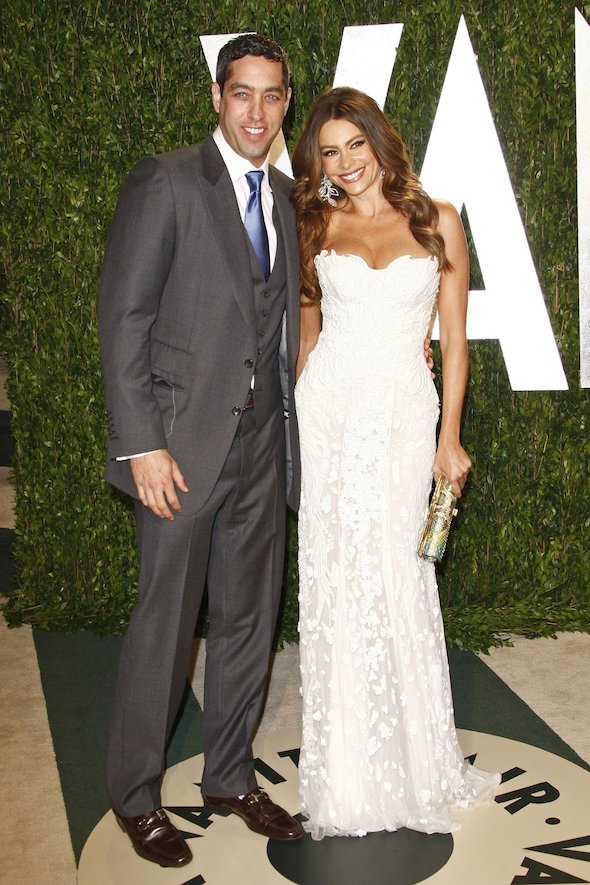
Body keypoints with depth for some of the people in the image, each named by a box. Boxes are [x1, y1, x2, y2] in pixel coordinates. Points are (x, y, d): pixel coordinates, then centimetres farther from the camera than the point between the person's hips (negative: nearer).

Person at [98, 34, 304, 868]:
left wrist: (293, 430, 7)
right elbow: (122, 319, -10)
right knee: (166, 621, 4)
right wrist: (142, 444, -16)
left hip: (262, 440, 6)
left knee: (250, 617, 14)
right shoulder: (166, 181, -7)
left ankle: (230, 776, 33)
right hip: (184, 440, -6)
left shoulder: (286, 198, 13)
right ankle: (135, 793, 25)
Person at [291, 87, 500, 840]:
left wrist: (449, 436, 0)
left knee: (394, 572, -2)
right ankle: (345, 769, 18)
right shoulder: (318, 228, 10)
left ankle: (409, 761, 19)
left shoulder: (436, 221, 5)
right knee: (332, 576, 2)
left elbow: (454, 336, 5)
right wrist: (299, 421, 10)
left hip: (402, 411, -1)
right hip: (327, 409, 2)